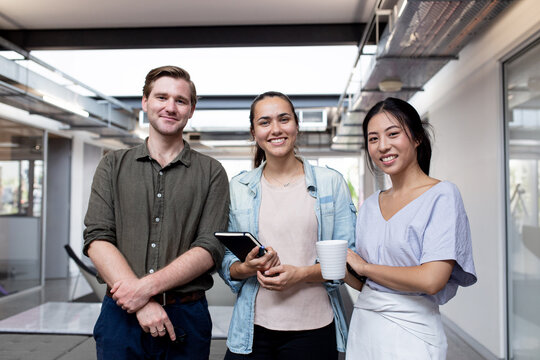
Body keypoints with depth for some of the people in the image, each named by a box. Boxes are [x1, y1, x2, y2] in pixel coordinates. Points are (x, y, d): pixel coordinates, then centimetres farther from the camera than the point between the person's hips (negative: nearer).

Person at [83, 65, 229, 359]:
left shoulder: (211, 173, 1)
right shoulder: (113, 165, 5)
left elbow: (210, 248, -7)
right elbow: (97, 239, -4)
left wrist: (148, 286, -18)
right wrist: (142, 304, -15)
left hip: (186, 316, 0)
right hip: (121, 313, 1)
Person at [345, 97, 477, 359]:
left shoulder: (442, 195, -11)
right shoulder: (370, 206, 7)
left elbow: (431, 280, -21)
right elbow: (364, 283, 12)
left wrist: (365, 267, -10)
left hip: (410, 331, -6)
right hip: (363, 326, 6)